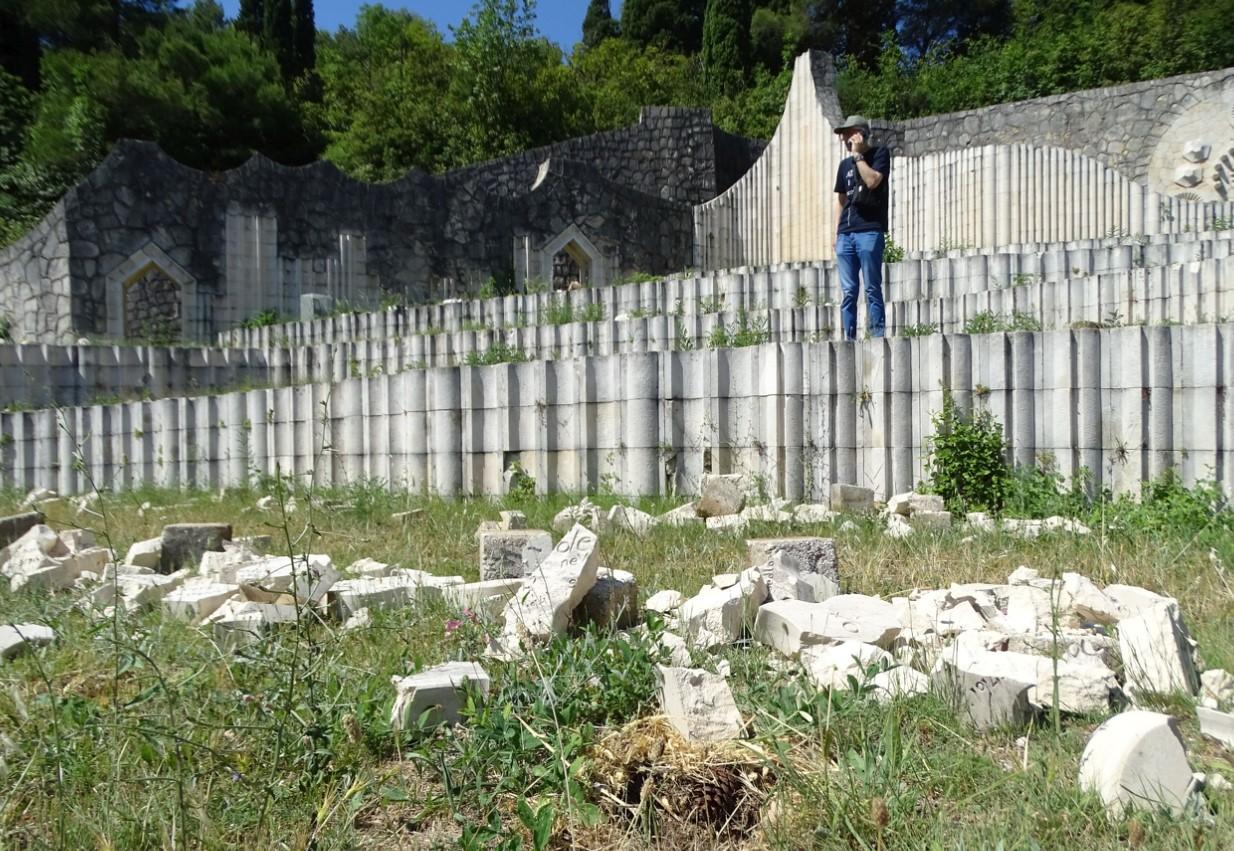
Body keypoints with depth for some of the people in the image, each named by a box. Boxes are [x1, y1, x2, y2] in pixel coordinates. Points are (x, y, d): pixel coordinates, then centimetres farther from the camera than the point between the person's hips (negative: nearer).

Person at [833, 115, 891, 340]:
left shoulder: (880, 153, 5)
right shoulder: (845, 164, 20)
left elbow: (872, 181, -13)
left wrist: (857, 154, -5)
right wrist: (836, 232, 13)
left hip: (869, 231, -5)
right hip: (846, 234, 5)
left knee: (872, 288, -7)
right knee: (848, 291, 3)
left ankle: (877, 336, -5)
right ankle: (848, 338, 4)